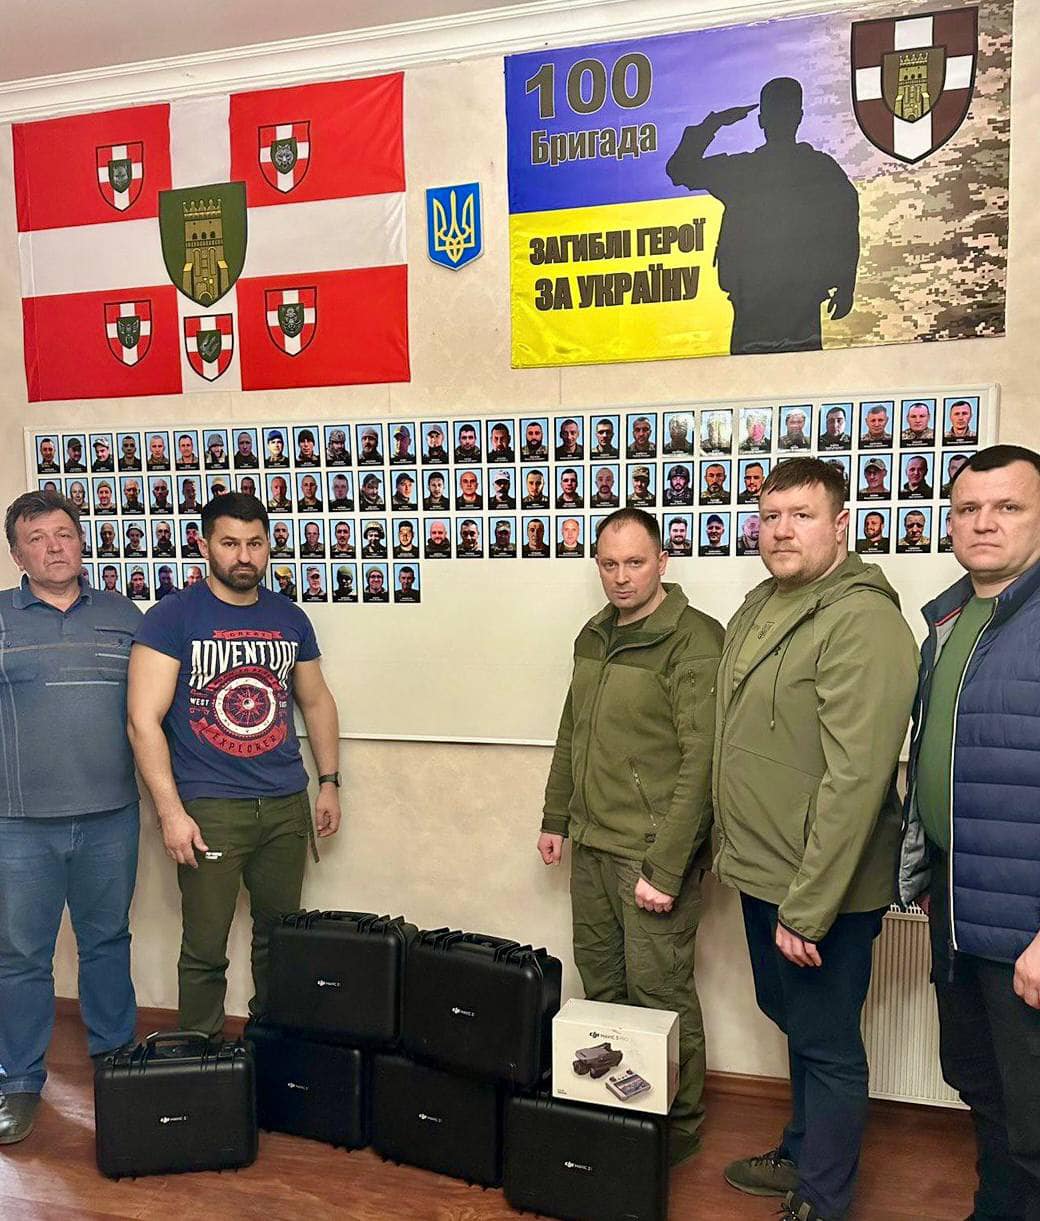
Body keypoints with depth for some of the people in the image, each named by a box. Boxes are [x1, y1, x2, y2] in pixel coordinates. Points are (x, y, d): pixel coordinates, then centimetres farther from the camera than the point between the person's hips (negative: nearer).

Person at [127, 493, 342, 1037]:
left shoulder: (289, 619, 8)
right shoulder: (172, 618, -6)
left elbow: (317, 701, 19)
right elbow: (144, 719, -11)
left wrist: (329, 782, 14)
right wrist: (171, 812, -15)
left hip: (287, 806, 4)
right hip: (210, 809, -4)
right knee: (205, 951, 2)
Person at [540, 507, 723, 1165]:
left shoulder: (693, 641, -15)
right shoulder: (594, 636, 10)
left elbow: (701, 760, -19)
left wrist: (665, 867, -21)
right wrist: (556, 817, 20)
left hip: (652, 852, -7)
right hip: (592, 846, 7)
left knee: (659, 993, 3)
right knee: (601, 985, 17)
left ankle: (679, 1124, 23)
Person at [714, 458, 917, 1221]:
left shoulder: (862, 622, -21)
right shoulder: (761, 607, 7)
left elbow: (855, 778, -26)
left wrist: (808, 907, -24)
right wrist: (735, 846, 15)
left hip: (821, 889, -8)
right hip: (762, 872, 9)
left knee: (826, 1045, 9)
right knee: (794, 1022, 24)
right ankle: (803, 1156, 44)